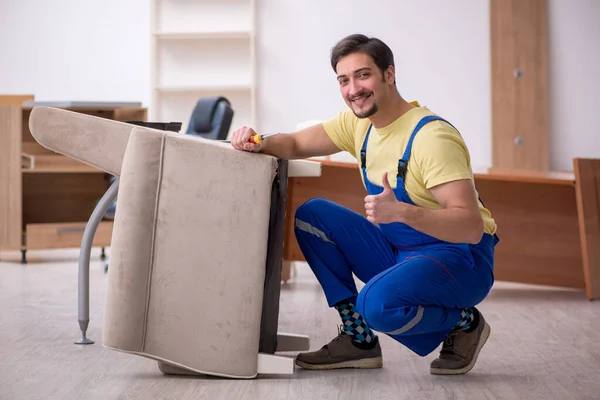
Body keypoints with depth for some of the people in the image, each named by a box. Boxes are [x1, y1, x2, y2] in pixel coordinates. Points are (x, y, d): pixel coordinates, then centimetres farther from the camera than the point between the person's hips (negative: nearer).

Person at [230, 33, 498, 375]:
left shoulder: (432, 136, -23)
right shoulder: (359, 124, 2)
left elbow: (472, 227, -29)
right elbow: (295, 144, 9)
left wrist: (402, 211, -44)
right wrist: (258, 144, -14)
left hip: (460, 259, -8)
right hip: (398, 253, 8)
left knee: (378, 303, -35)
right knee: (311, 215, -2)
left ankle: (465, 322, -3)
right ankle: (359, 339, 1)